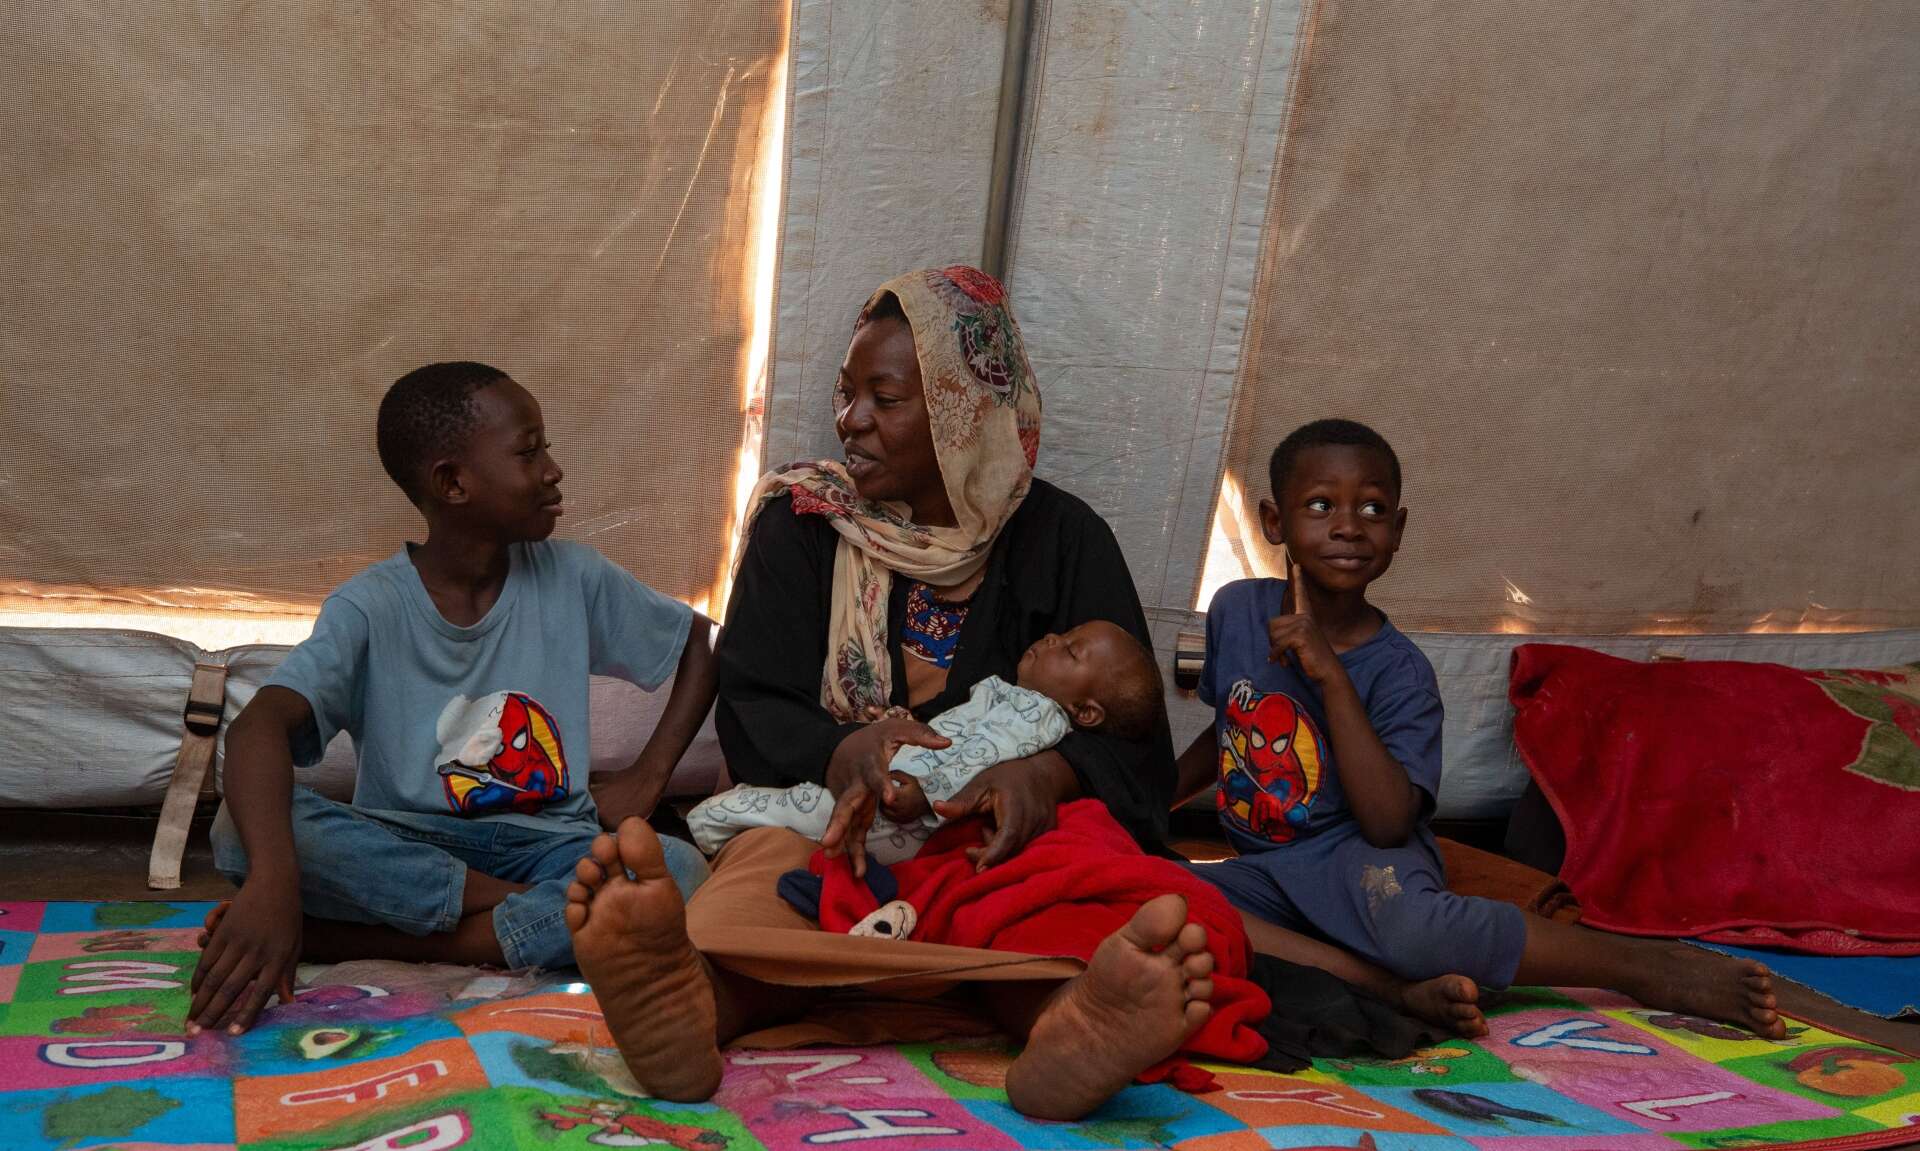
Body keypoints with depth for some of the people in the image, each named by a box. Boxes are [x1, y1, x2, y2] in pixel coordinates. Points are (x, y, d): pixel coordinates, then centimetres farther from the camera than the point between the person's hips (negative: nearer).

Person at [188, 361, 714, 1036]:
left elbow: (703, 643, 13)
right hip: (404, 847, -2)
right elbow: (259, 727, -25)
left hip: (544, 844, 2)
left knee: (680, 872, -31)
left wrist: (649, 776, -1)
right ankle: (535, 911, -23)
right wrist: (273, 880, -44)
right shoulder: (371, 608, -9)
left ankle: (360, 941, -24)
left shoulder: (574, 578, 1)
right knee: (244, 827, -31)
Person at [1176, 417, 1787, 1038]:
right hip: (1264, 866, 5)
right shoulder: (1234, 609, 0)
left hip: (1358, 854, -5)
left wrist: (1331, 676, -29)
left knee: (1414, 931, -41)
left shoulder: (1398, 671, -13)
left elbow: (1388, 822, -26)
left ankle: (1650, 966, -17)